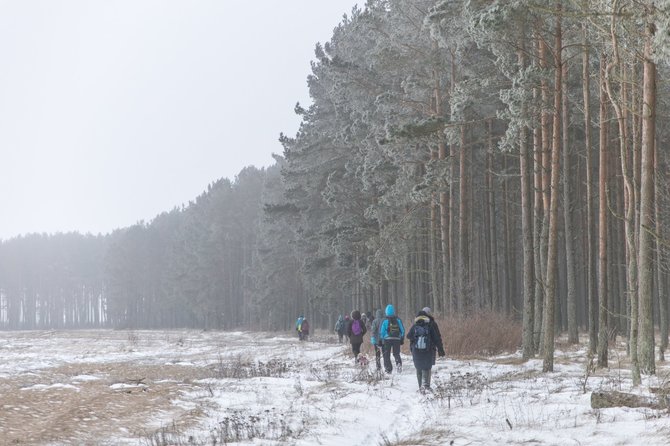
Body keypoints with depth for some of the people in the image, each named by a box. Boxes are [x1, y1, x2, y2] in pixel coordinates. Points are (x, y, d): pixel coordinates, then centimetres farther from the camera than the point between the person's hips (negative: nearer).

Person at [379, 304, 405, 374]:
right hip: (397, 339, 2)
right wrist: (402, 339, 15)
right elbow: (402, 330, 7)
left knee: (386, 355, 8)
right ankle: (398, 363, -15)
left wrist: (381, 340, 4)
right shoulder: (398, 320, 4)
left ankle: (388, 369, 3)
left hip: (387, 339, -2)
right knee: (396, 353, 13)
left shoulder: (385, 320, -5)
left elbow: (381, 331, -4)